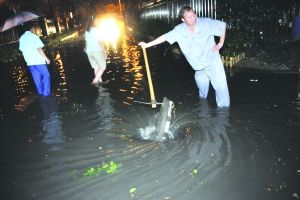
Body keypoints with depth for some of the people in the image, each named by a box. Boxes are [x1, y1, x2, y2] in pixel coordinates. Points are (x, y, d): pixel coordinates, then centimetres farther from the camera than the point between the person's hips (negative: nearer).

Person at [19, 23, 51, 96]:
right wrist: (46, 58, -10)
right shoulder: (33, 36, -10)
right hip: (38, 60, -6)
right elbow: (39, 49, -16)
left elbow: (22, 50, 13)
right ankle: (46, 93, 2)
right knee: (46, 75, 5)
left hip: (29, 62, 6)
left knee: (36, 78, 14)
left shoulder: (21, 38, 8)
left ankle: (41, 92, 22)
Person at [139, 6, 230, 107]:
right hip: (199, 68, 4)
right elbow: (165, 37, -8)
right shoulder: (179, 30, -9)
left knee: (221, 88, -7)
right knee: (202, 91, 22)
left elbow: (222, 26, -4)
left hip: (213, 63, -3)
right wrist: (147, 45, -9)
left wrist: (220, 43, -6)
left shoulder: (206, 23, -16)